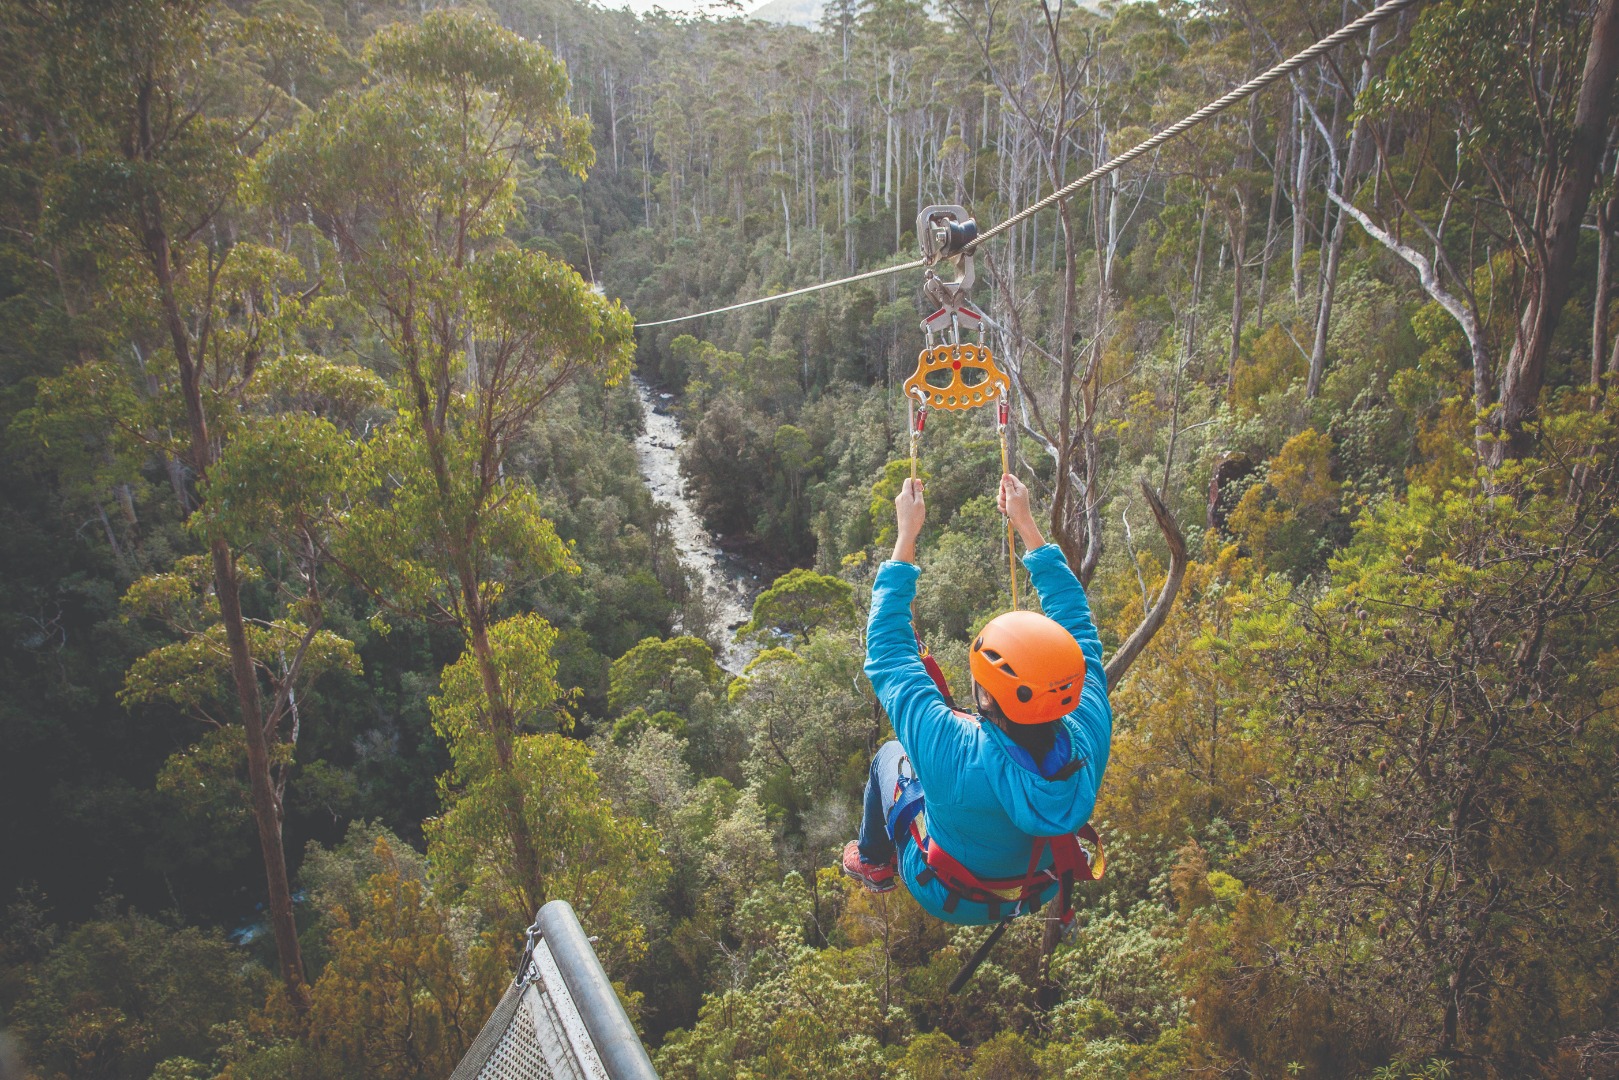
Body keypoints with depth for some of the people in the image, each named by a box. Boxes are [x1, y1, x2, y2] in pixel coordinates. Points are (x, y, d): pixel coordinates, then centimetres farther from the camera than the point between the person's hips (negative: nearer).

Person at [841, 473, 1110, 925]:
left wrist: (906, 535, -24)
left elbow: (886, 651, -31)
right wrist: (1027, 525, -12)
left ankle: (873, 862, 46)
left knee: (890, 755, 19)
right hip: (1040, 890, 3)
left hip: (946, 899, -3)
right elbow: (1077, 623, -18)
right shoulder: (1088, 741, -34)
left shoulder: (953, 755, -45)